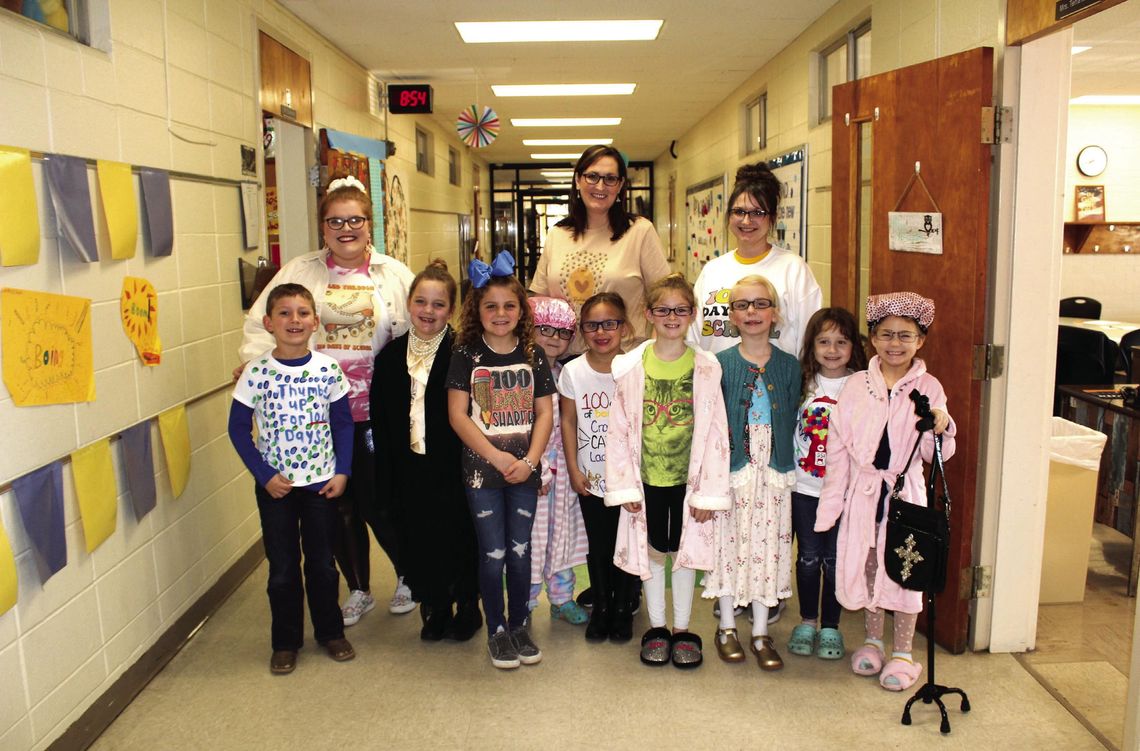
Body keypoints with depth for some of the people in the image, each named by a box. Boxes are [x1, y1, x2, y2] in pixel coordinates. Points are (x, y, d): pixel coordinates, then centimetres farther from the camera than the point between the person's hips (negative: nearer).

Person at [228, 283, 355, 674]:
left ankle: (330, 631, 31)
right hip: (275, 485, -1)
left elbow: (343, 422, 1)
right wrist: (264, 475, -10)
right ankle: (285, 642, 26)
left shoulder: (328, 369, -6)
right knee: (282, 567, 9)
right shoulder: (256, 372, -10)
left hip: (322, 482, 1)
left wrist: (342, 471, -6)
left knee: (322, 562, 13)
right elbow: (238, 428, -4)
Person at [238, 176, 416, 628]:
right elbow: (261, 324, 5)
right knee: (339, 505, 12)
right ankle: (358, 590, 31)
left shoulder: (393, 275, 3)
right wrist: (254, 365, -11)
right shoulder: (299, 272, 5)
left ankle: (408, 576, 30)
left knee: (377, 501, 3)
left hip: (375, 410, -2)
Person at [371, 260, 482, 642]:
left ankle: (466, 607, 28)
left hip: (453, 468, -4)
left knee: (458, 538, 7)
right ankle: (435, 608, 31)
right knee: (418, 542, 11)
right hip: (410, 471, 4)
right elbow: (381, 421, 6)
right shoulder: (390, 356, 5)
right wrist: (387, 475, 2)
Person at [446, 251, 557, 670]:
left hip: (524, 470, 2)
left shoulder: (533, 356, 4)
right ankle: (497, 631, 21)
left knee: (520, 552, 9)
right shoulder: (467, 356, -3)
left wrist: (530, 460, -11)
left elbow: (545, 412, 3)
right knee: (492, 553, 4)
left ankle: (520, 626, 27)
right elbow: (457, 415, -8)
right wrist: (498, 457, -15)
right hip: (482, 469, -2)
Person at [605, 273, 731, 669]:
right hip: (646, 477, 1)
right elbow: (618, 430, -2)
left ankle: (682, 629, 28)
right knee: (652, 550, 12)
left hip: (688, 478, 0)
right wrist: (624, 485, -5)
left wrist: (709, 491, -8)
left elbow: (716, 432, -5)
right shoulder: (631, 366, -4)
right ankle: (656, 627, 30)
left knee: (686, 550, 11)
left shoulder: (706, 368, -4)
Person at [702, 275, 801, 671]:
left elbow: (794, 420, 5)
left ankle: (761, 634, 21)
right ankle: (727, 627, 24)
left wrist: (790, 466, -2)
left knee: (768, 545, 7)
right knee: (728, 543, 6)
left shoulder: (788, 366, 3)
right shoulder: (720, 364, -2)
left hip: (774, 472, 2)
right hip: (731, 470, -1)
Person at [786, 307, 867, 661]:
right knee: (808, 557, 12)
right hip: (805, 486, 2)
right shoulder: (802, 383, 0)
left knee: (835, 559, 8)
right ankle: (807, 622, 28)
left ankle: (830, 626, 24)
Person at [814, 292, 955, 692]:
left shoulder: (928, 388, -4)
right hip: (864, 489, 2)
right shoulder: (856, 385, -1)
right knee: (865, 565, 13)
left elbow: (936, 455, -3)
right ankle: (872, 640, 34)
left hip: (906, 490, -2)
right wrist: (831, 502, 1)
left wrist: (941, 429, -25)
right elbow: (838, 446, 1)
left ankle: (902, 652, 25)